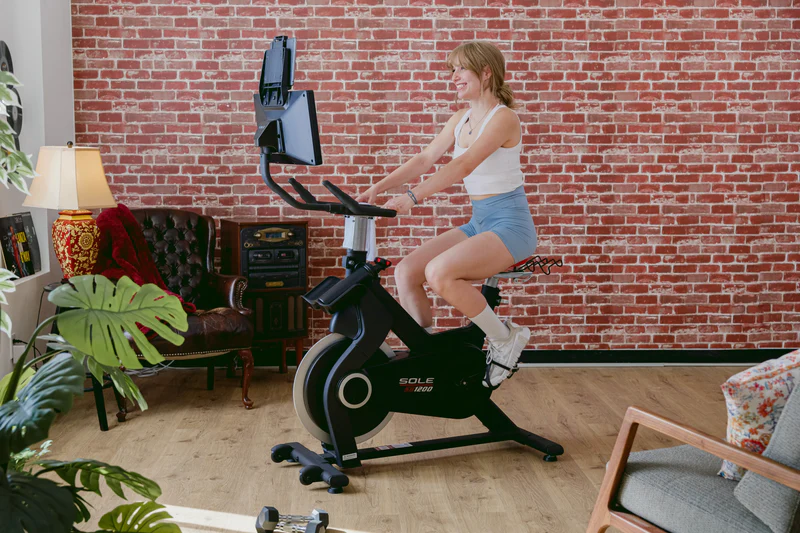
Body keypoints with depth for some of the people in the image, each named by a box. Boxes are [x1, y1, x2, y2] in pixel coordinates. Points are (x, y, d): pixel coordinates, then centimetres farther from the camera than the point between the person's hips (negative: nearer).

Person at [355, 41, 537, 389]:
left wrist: (413, 196, -35)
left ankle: (506, 338, -9)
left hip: (510, 223, -8)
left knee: (439, 272, -29)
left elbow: (464, 165, -26)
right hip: (478, 223, 8)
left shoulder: (503, 117, -12)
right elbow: (424, 159, 7)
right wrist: (377, 188, -6)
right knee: (406, 272, -7)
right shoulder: (460, 120, 13)